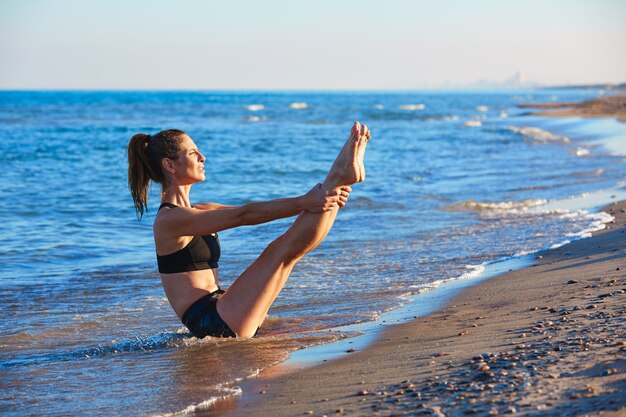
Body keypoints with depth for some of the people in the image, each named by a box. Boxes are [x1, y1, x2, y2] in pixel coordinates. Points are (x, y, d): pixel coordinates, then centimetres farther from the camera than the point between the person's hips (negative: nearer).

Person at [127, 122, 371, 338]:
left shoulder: (198, 213, 17)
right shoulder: (170, 219, -12)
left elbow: (262, 211, 7)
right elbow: (243, 215, -21)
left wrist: (317, 198, -4)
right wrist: (302, 202, -25)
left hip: (219, 312, 9)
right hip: (208, 322, -9)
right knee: (281, 249, -14)